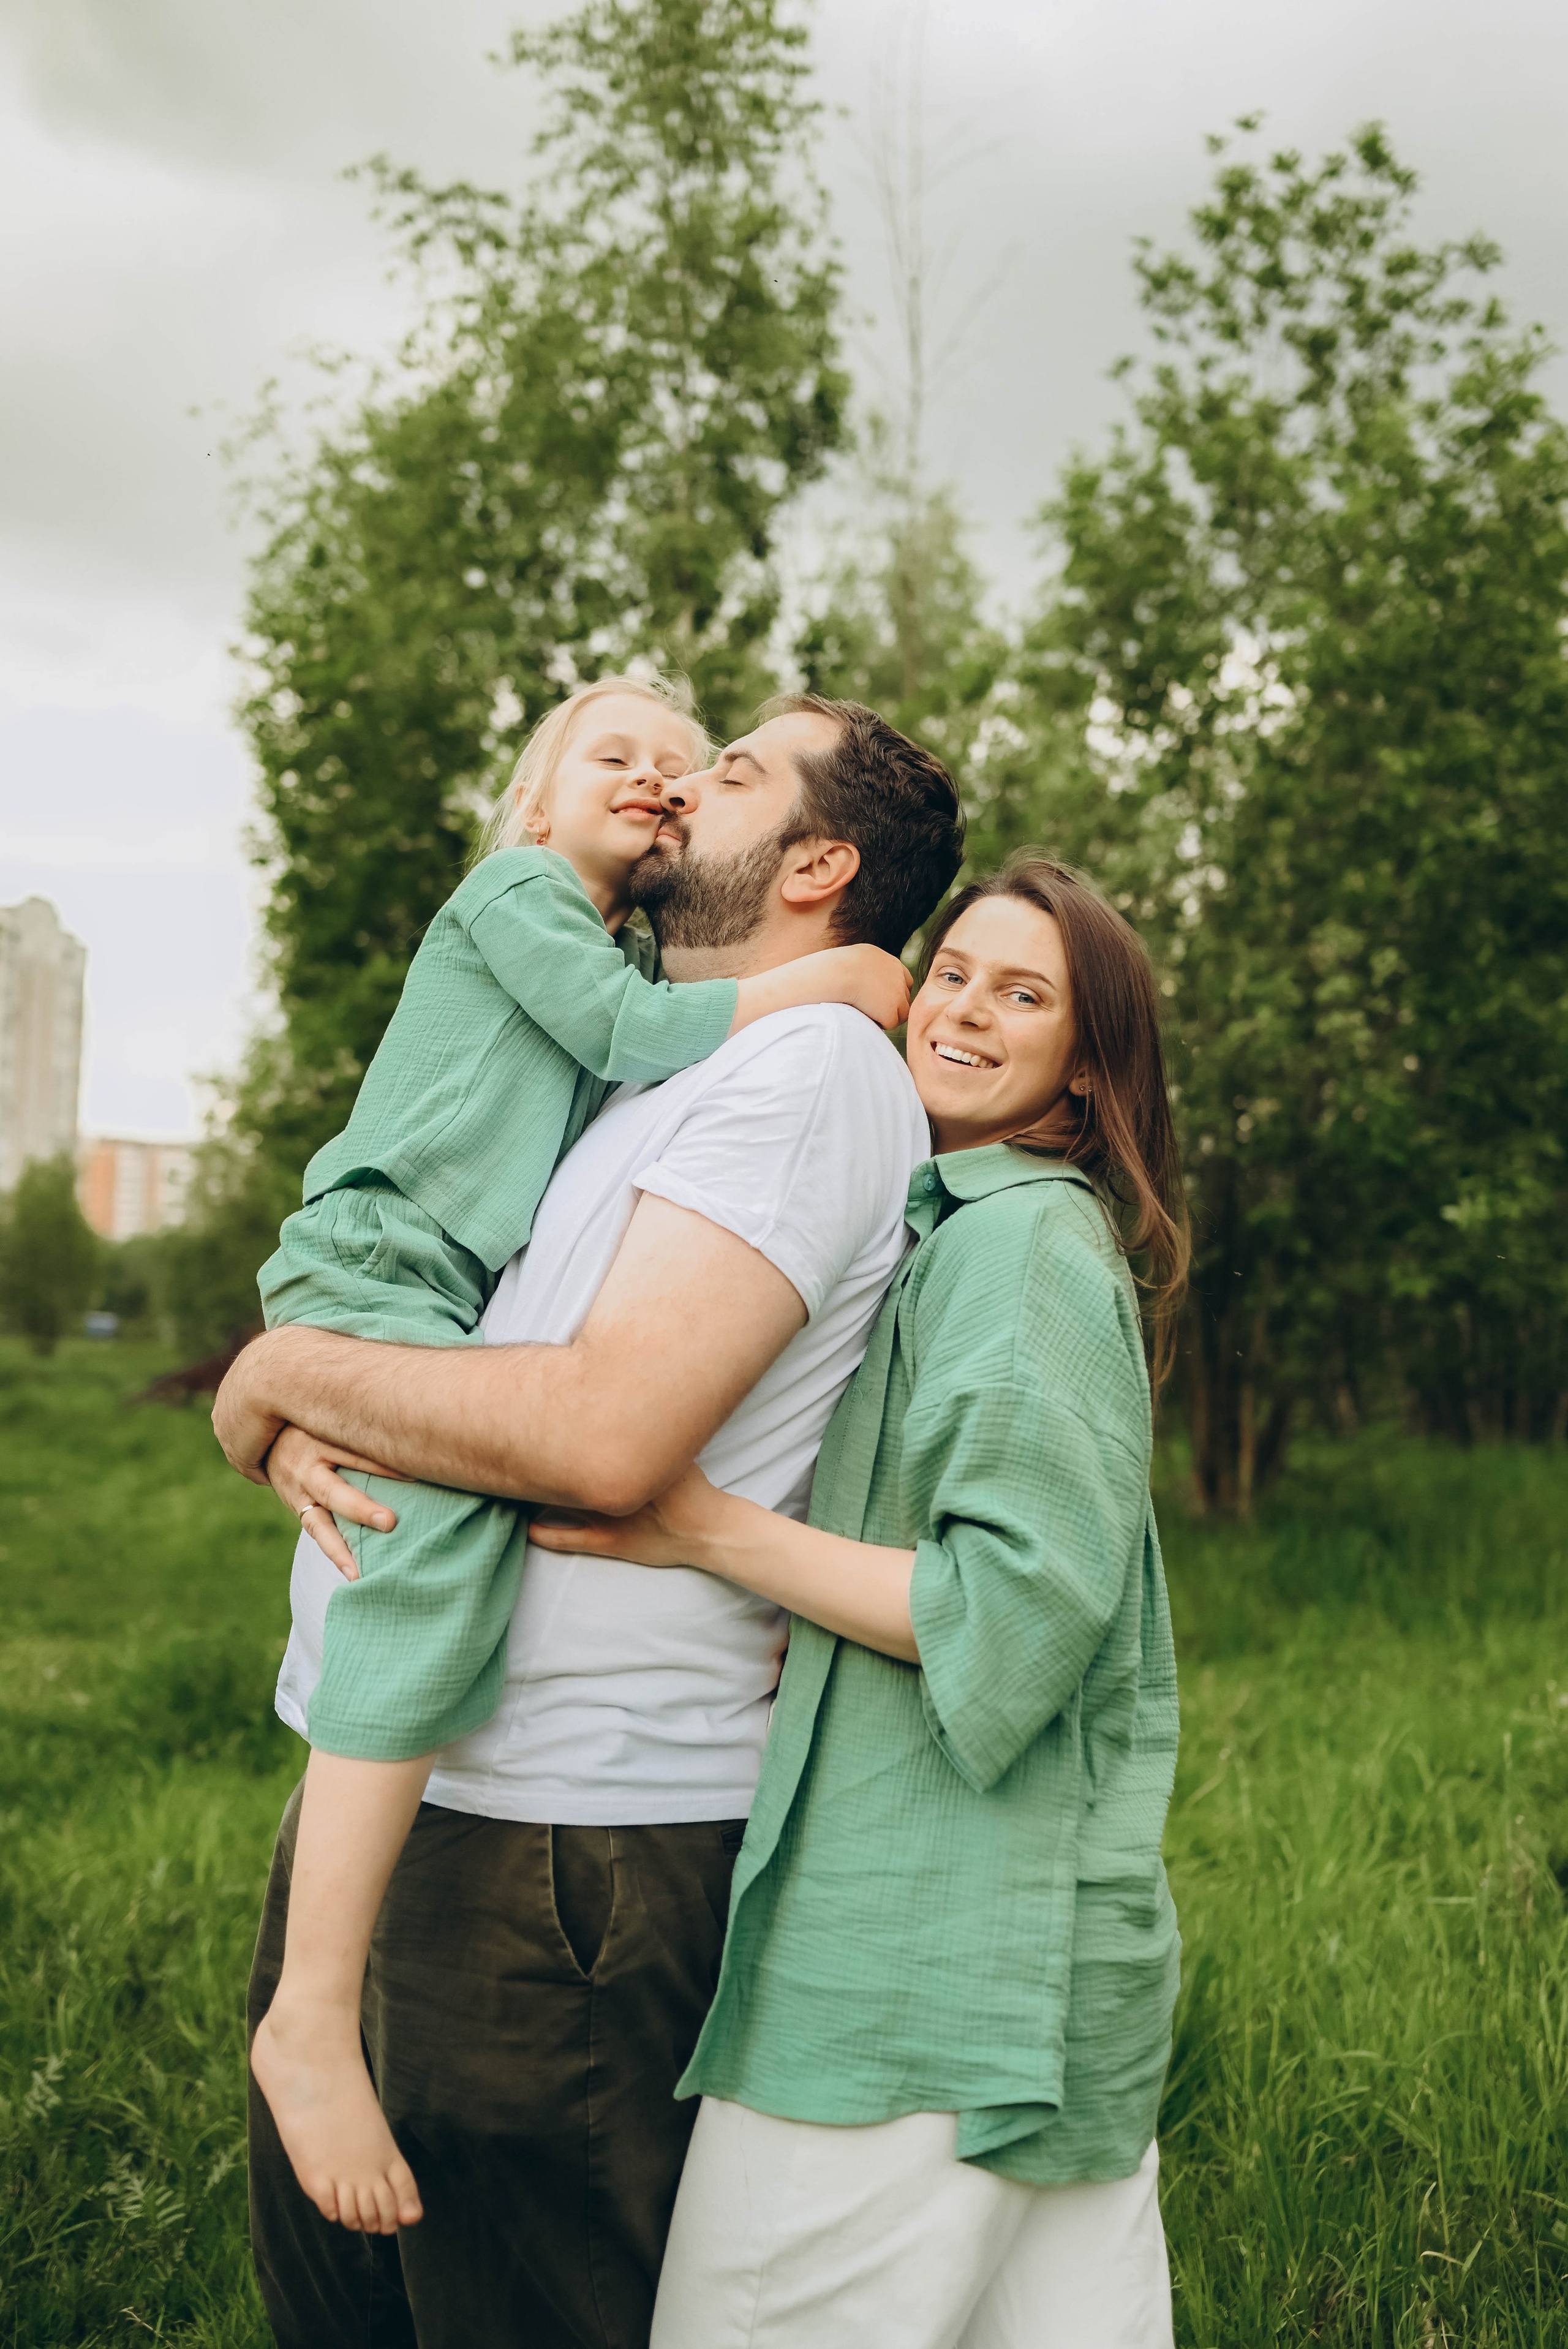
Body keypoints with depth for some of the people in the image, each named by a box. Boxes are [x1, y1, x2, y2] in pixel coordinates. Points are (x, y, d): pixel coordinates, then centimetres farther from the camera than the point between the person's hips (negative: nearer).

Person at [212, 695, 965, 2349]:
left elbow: (608, 1431, -25)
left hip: (549, 1842, -9)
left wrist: (284, 1372, -11)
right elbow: (374, 1294, 18)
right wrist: (295, 1431, -6)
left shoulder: (814, 1063, -12)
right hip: (370, 1791, 9)